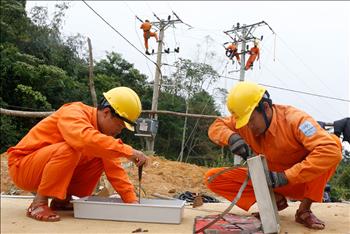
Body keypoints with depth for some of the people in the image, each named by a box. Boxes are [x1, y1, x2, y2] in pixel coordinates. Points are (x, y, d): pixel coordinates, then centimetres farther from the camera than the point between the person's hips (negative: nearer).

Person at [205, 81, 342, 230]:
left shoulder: (294, 119, -26)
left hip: (301, 182, -3)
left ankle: (304, 210, -17)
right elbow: (215, 127, -4)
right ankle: (274, 200, -4)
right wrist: (231, 137, -28)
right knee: (213, 179, -14)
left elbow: (331, 150, -37)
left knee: (334, 142, -30)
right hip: (269, 181, 4)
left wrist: (286, 176, -40)